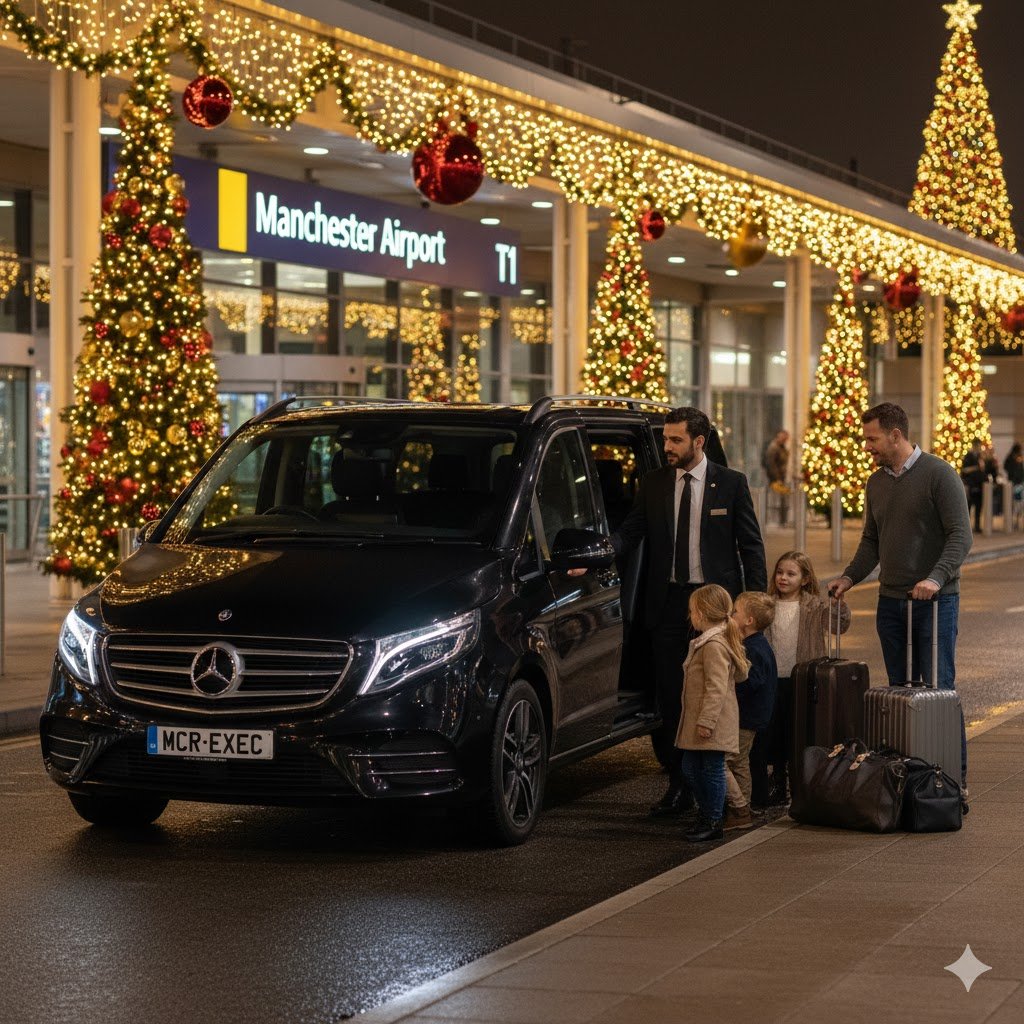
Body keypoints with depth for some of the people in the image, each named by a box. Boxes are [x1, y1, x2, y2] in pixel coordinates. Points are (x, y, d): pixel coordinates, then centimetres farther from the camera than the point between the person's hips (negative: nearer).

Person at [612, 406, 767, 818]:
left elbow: (751, 546, 2)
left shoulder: (730, 484, 1)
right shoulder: (653, 484, 7)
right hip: (668, 603, 3)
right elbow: (630, 531, 2)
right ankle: (679, 787, 12)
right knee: (670, 698, 4)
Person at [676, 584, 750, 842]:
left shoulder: (714, 645, -19)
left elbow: (717, 687, -23)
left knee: (712, 770, -2)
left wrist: (706, 720, -25)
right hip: (697, 720, 11)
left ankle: (712, 821, 5)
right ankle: (706, 814, 25)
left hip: (713, 723, -11)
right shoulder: (706, 642, 14)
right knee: (690, 766, 15)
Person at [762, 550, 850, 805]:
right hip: (775, 679, 3)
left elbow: (839, 625, -16)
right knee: (775, 733, 9)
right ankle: (778, 787, 21)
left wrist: (840, 602, -30)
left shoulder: (815, 606, -4)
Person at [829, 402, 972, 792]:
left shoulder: (938, 474, -9)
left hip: (935, 600, -7)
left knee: (938, 688, -5)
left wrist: (936, 578, -26)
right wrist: (850, 576, 7)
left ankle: (955, 776, 2)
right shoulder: (876, 482, 12)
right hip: (891, 600, 7)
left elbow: (961, 535, -14)